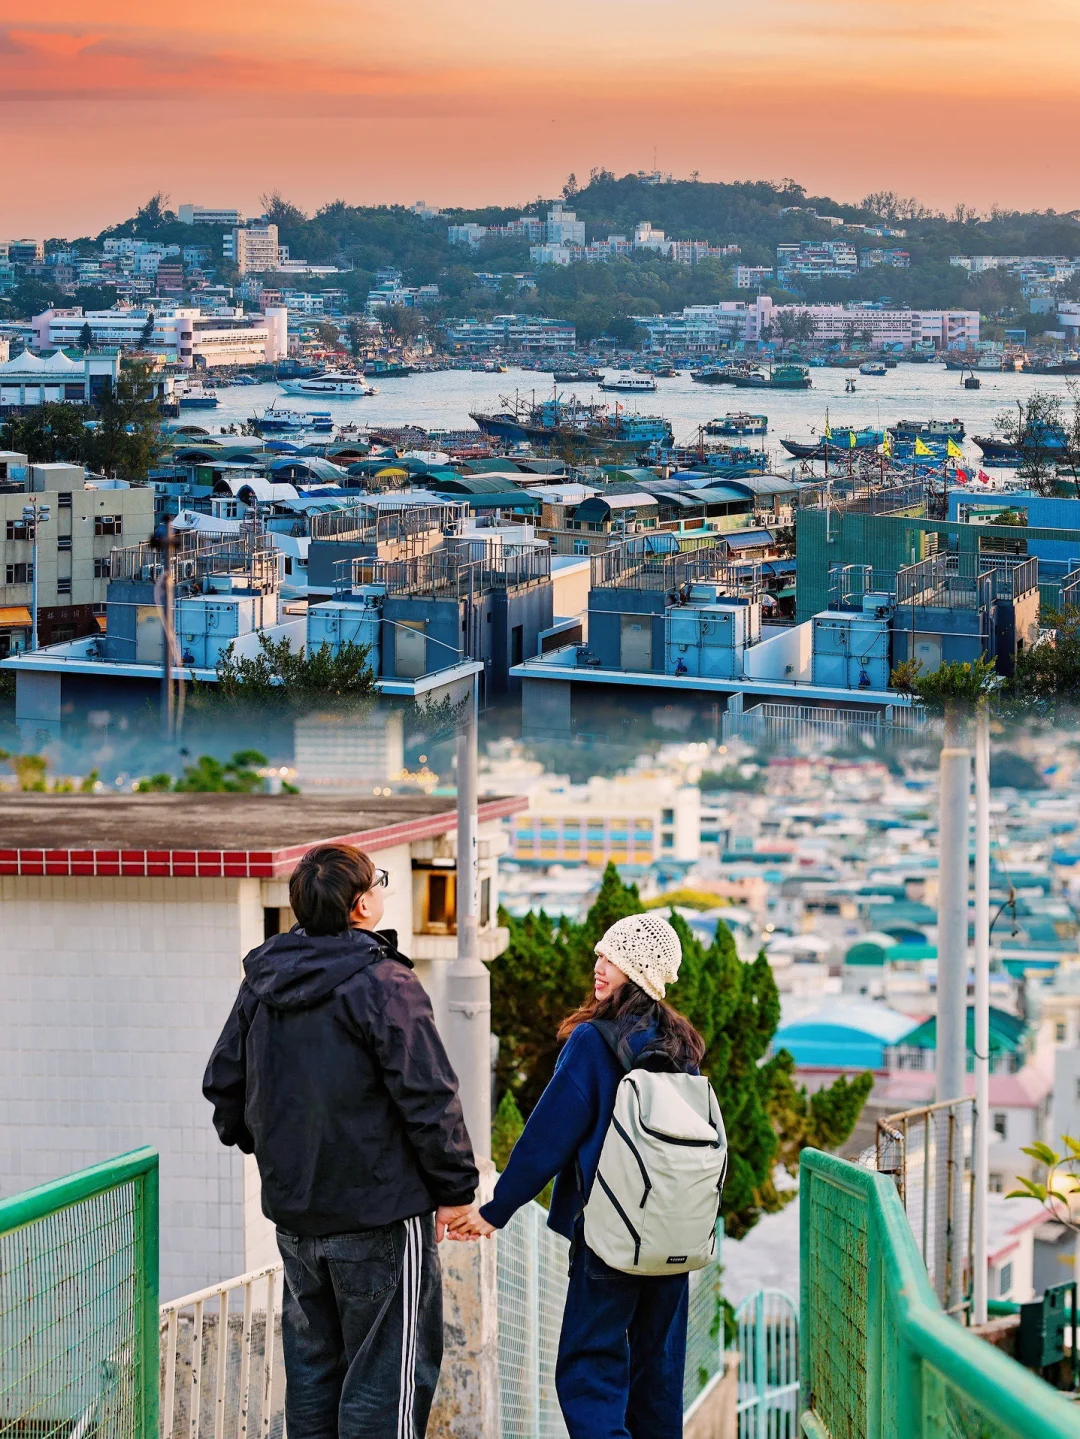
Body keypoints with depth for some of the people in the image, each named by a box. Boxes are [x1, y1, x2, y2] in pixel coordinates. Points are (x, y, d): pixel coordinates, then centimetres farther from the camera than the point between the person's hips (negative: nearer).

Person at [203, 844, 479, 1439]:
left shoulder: (261, 985, 6)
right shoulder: (384, 986, -16)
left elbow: (224, 1083, 16)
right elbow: (429, 1097, -17)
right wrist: (455, 1188, -6)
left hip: (293, 1212, 7)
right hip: (380, 1214, -7)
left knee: (312, 1366, 16)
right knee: (386, 1372, -2)